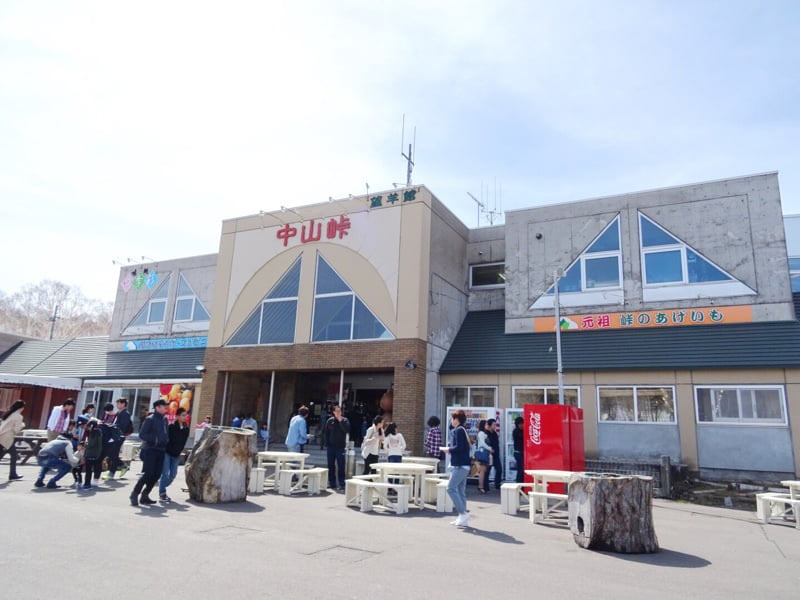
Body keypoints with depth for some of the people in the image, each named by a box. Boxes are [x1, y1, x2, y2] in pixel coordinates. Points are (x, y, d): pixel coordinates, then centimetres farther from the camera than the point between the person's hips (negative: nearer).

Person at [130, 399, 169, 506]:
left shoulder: (164, 420, 15)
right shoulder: (150, 419, -7)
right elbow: (142, 434, -12)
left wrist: (166, 439, 8)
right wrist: (154, 440, -22)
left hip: (160, 451, 7)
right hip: (150, 450, -7)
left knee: (156, 474, 4)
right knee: (148, 473, -10)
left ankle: (144, 496, 17)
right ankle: (134, 494, 6)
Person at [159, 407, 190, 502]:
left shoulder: (186, 428, 2)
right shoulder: (171, 426, -13)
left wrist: (179, 451, 4)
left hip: (176, 455, 5)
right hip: (167, 453, -5)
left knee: (173, 475, 7)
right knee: (165, 474, -7)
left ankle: (162, 487, 29)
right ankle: (162, 494, 4)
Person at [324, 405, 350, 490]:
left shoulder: (345, 421, 1)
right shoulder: (330, 421, 6)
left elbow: (347, 430, -15)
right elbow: (326, 433, 9)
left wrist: (341, 421, -17)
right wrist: (327, 444, 1)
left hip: (340, 447, -2)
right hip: (331, 447, 3)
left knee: (341, 466, -4)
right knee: (331, 466, 8)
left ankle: (341, 484, 0)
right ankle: (332, 483, 17)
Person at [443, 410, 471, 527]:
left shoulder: (457, 430, -12)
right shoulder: (463, 430, 16)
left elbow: (459, 447, -21)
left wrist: (449, 449, -5)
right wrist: (451, 447, 10)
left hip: (460, 465, -10)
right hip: (464, 464, 10)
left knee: (451, 488, -8)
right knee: (460, 490, 10)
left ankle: (463, 513, -9)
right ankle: (462, 518, 12)